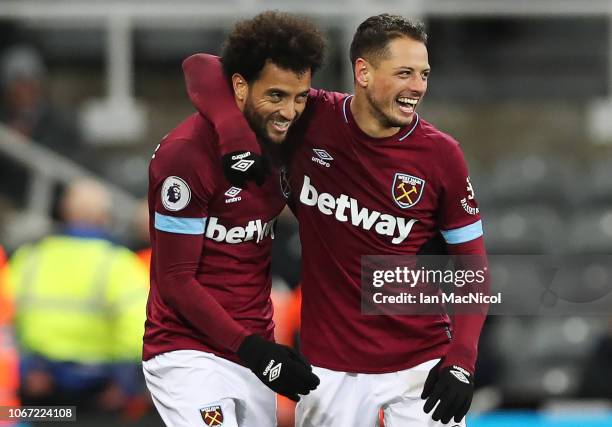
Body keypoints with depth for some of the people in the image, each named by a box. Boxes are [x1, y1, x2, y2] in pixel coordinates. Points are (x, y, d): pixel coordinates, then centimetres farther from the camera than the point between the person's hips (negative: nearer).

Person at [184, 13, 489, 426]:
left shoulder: (441, 155, -5)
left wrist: (461, 361, -12)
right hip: (331, 367, 1)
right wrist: (236, 132, -21)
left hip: (421, 363, -1)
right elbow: (204, 69, -2)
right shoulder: (311, 120, -5)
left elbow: (472, 264, 1)